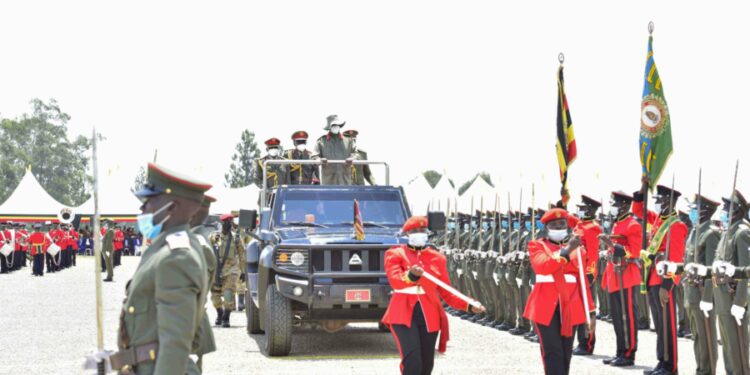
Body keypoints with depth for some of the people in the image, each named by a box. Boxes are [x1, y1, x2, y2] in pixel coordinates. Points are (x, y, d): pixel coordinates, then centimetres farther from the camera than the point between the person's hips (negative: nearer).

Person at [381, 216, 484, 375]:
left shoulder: (437, 257, 10)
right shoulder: (395, 254, 0)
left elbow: (445, 291, 12)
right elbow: (395, 281, -18)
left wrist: (469, 306, -1)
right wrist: (411, 275, -40)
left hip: (429, 315, 4)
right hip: (403, 315, -4)